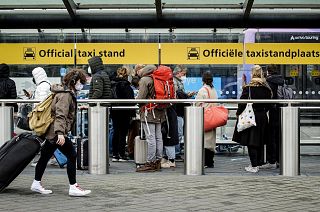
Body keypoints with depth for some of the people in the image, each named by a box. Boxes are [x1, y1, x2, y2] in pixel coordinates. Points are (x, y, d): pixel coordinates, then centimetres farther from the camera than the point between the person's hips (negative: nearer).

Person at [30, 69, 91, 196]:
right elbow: (60, 115, -25)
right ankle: (73, 187, -5)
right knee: (72, 156, -8)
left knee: (45, 156, 16)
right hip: (57, 132, -11)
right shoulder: (65, 95, -15)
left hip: (51, 132, 11)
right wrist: (60, 133, -33)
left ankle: (36, 183, 27)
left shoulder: (69, 93, 17)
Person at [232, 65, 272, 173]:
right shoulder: (266, 88, 3)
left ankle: (254, 166, -2)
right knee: (260, 141, 14)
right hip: (263, 117, 6)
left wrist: (238, 113, 0)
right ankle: (258, 163, 23)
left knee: (251, 141, -1)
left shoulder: (248, 87, -13)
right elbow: (269, 103, 8)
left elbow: (243, 102, -14)